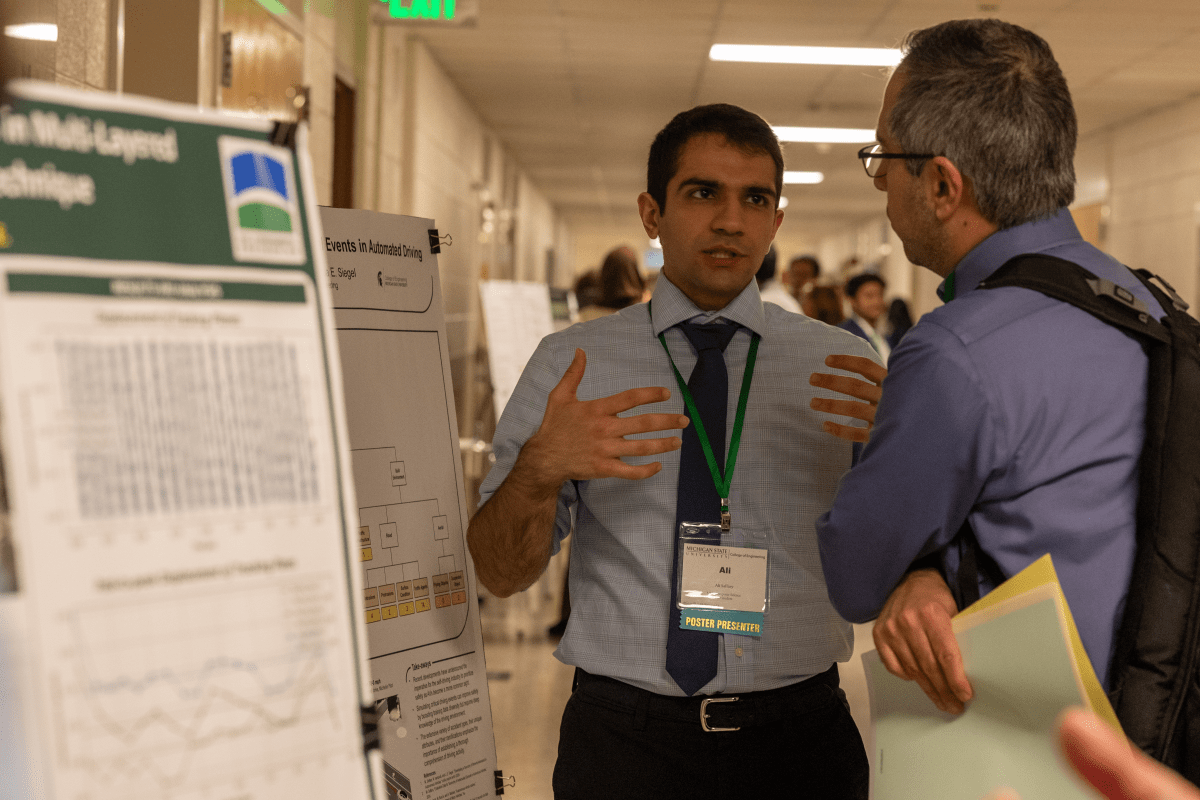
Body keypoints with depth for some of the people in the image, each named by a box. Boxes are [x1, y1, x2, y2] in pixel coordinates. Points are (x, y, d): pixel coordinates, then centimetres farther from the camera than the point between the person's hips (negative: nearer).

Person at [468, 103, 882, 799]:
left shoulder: (845, 367, 1)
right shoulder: (569, 365, -1)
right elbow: (501, 575, -3)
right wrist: (540, 468, -24)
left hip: (799, 740, 1)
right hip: (622, 740, 0)